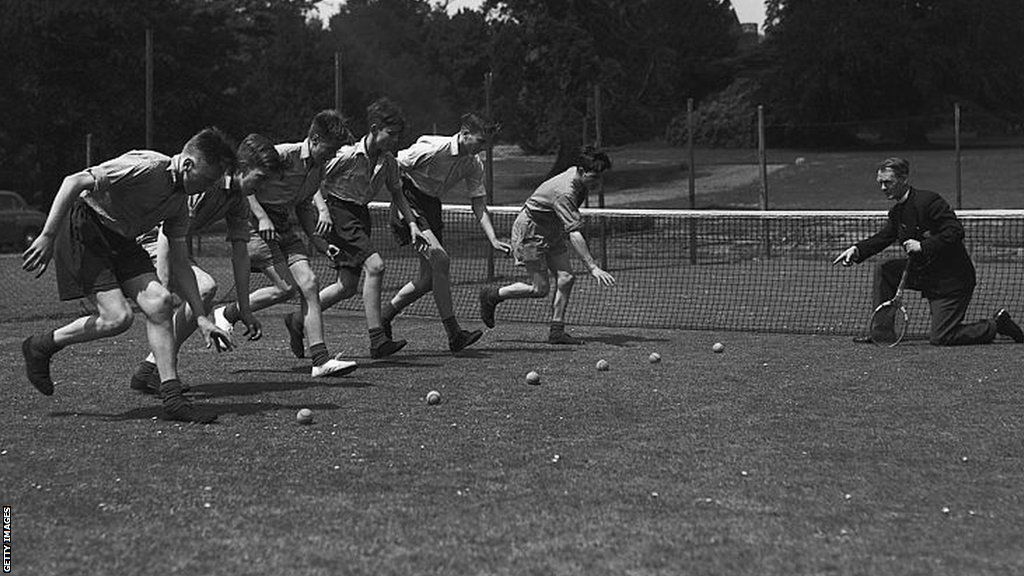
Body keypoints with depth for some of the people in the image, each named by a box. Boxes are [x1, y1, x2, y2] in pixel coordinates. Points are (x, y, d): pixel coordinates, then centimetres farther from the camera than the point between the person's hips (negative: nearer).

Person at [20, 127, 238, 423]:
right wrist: (47, 237, -29)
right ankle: (41, 346, 7)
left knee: (159, 302, -10)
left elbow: (179, 265, 10)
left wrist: (202, 318, 4)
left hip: (119, 239, 8)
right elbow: (74, 182, -26)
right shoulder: (146, 167, -23)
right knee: (117, 317, -17)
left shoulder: (180, 201, 5)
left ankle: (172, 398, -7)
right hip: (80, 229, -8)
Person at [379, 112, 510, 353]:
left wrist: (493, 239, -9)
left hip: (431, 207, 8)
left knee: (429, 278, 5)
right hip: (408, 202, -8)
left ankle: (383, 316, 25)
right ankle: (454, 334, -21)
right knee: (440, 259, -22)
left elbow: (479, 205, 2)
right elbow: (393, 167, -16)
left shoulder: (474, 165, 0)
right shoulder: (432, 148, -22)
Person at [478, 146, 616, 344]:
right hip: (530, 231, -9)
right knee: (540, 289, -8)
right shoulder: (564, 192, -34)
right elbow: (574, 234, -39)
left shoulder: (578, 177, -6)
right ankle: (491, 295, 12)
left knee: (566, 278, -5)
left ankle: (557, 332, -1)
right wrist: (593, 268, -43)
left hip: (551, 231, 9)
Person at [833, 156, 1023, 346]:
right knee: (883, 271, 1)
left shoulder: (929, 201, -19)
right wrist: (857, 250, -7)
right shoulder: (897, 211, 8)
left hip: (952, 278, -9)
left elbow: (956, 232, -25)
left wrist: (923, 246, -29)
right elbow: (882, 238, 11)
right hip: (925, 272, 9)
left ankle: (997, 325, 7)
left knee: (939, 339, -10)